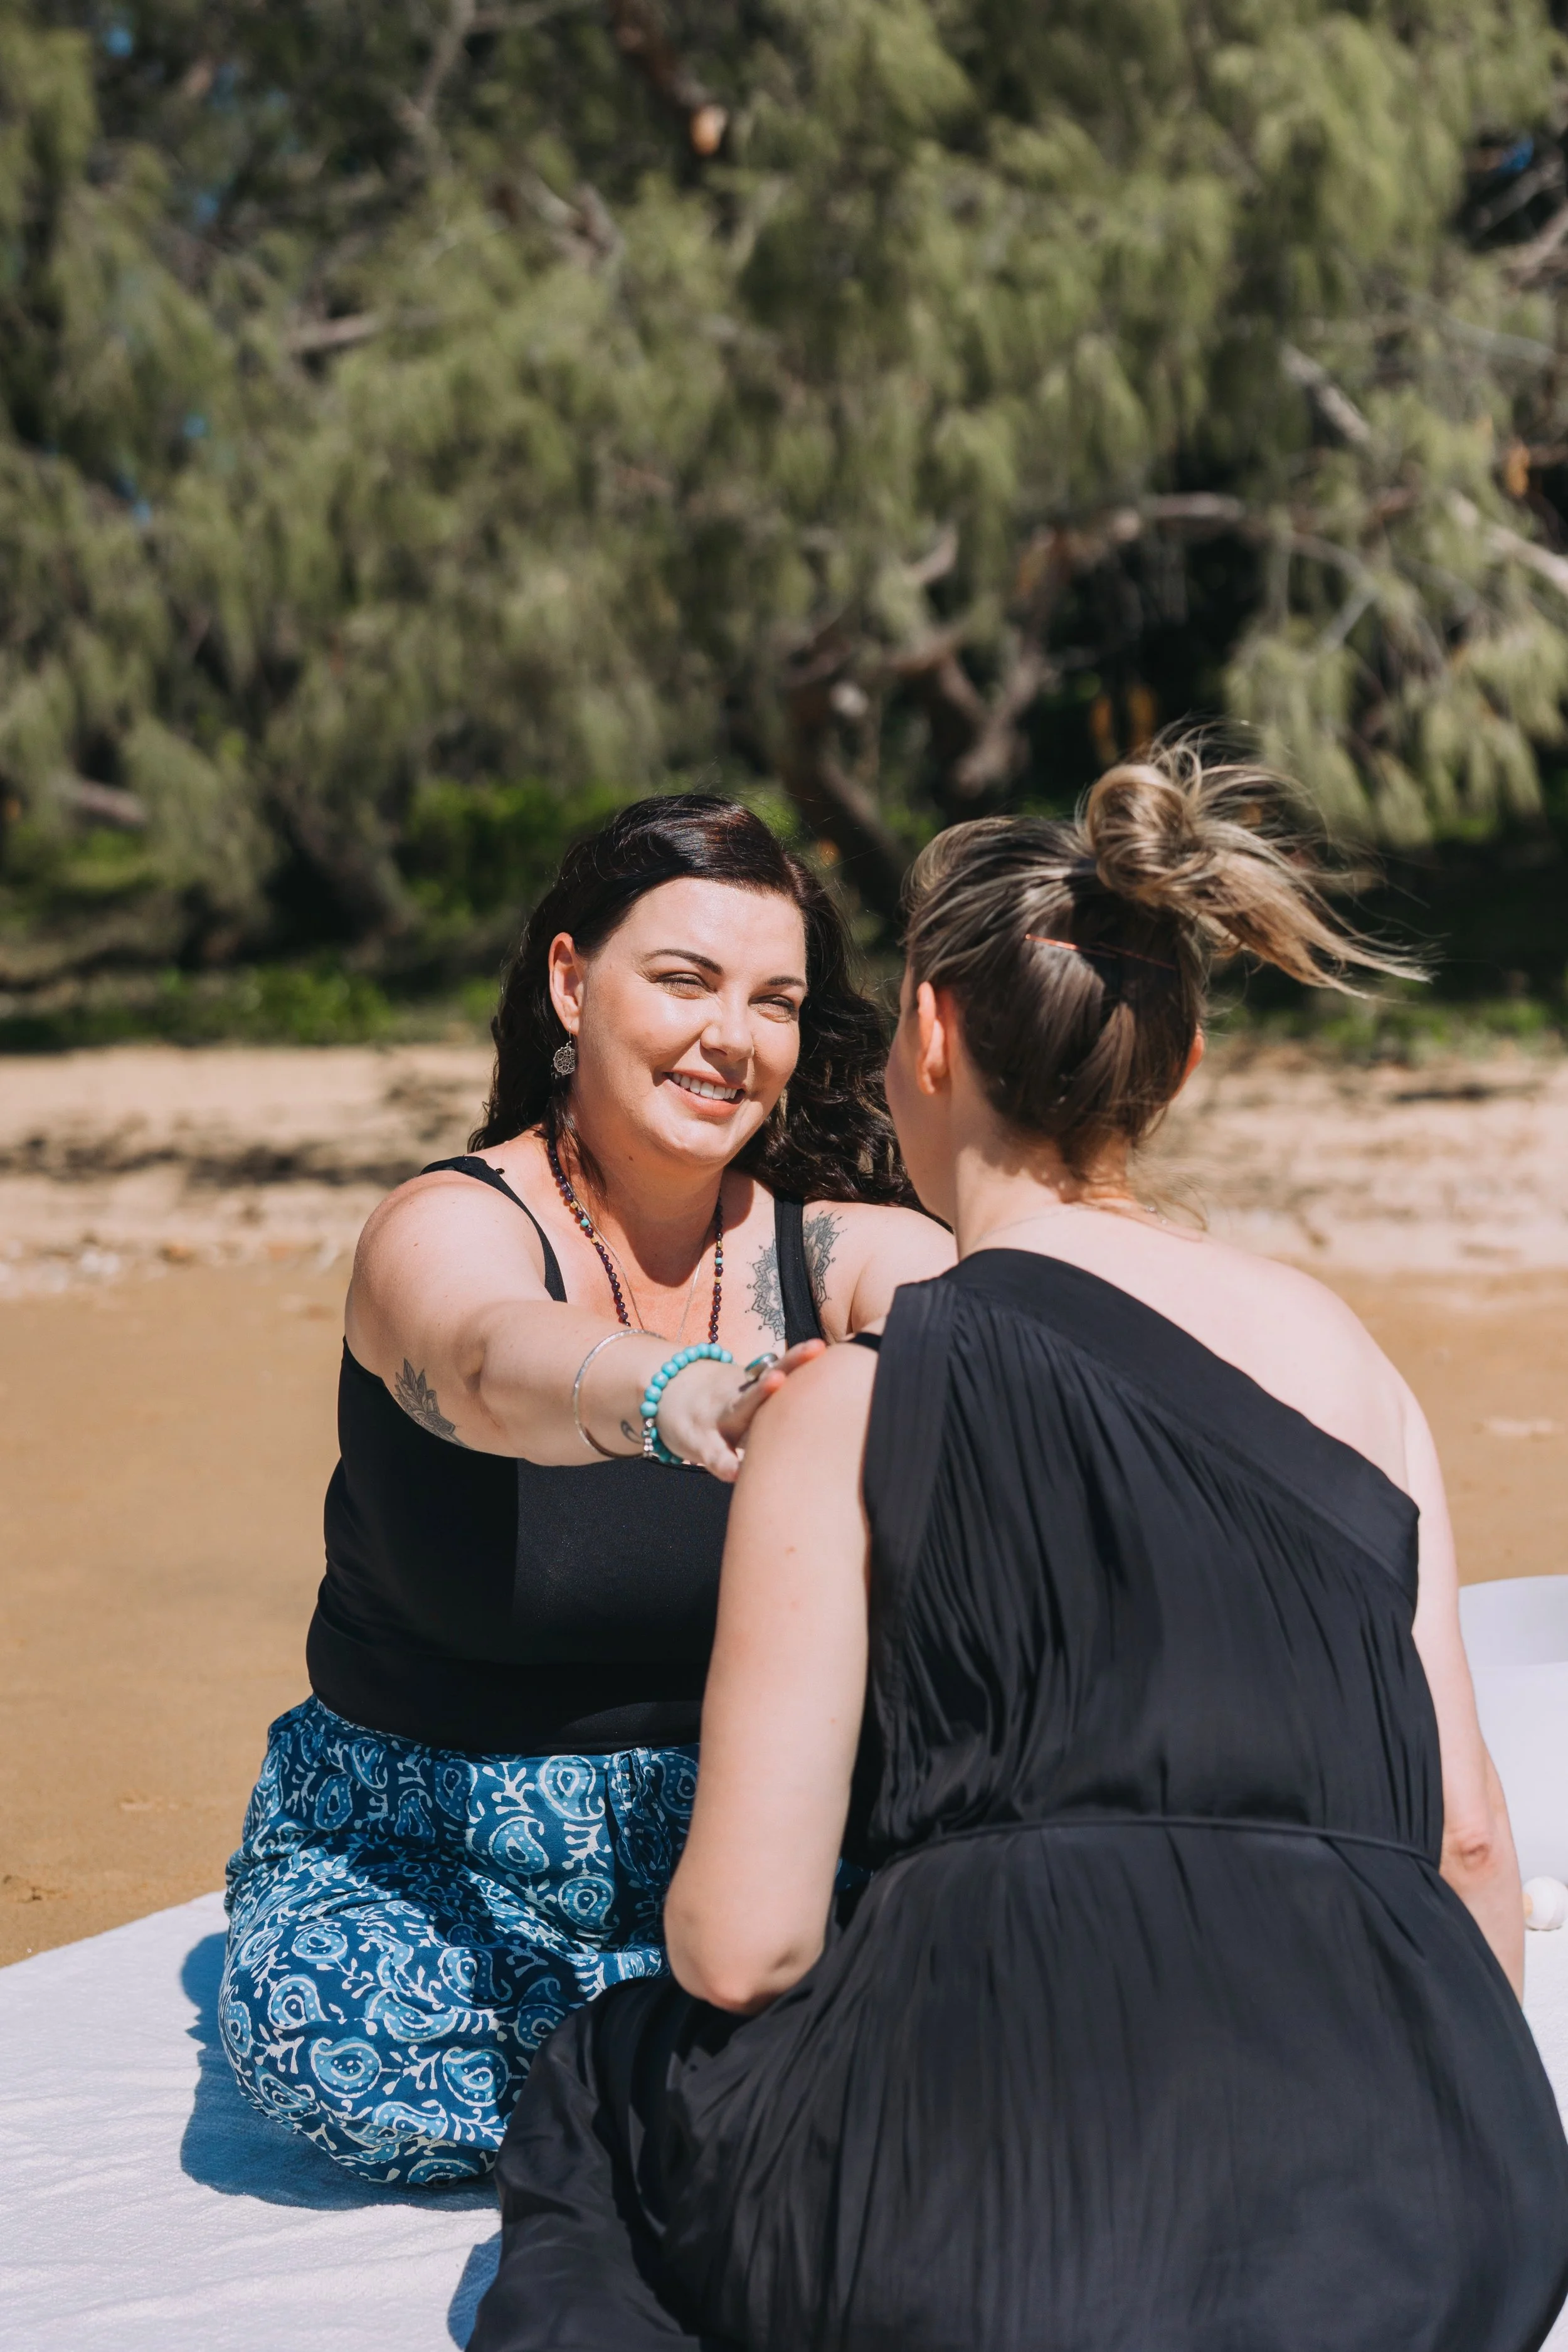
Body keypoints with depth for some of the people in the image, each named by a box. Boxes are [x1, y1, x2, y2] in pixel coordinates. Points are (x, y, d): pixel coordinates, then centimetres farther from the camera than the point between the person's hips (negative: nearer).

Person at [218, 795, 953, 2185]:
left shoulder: (841, 1246, -5)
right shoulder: (449, 1230, -16)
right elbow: (494, 1365, -40)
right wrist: (683, 1397, -63)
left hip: (749, 1826, 2)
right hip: (426, 1847, -2)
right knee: (326, 2041, -31)